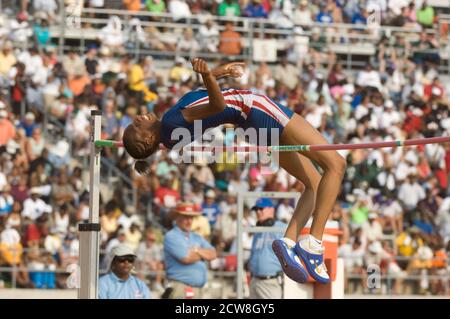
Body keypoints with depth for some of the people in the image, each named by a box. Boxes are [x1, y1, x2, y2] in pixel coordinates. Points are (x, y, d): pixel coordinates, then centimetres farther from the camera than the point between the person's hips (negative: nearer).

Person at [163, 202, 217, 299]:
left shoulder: (197, 238, 20)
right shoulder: (171, 237, -4)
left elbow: (212, 254, 8)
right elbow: (186, 258, -15)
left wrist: (196, 250, -8)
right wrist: (203, 254, 4)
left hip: (198, 290, 8)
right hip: (180, 287, -8)